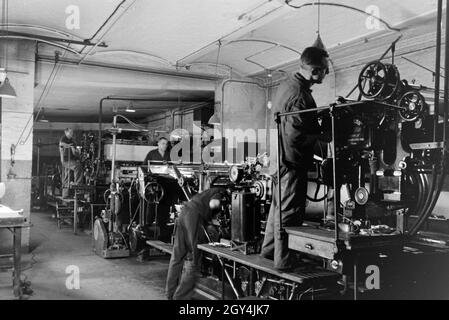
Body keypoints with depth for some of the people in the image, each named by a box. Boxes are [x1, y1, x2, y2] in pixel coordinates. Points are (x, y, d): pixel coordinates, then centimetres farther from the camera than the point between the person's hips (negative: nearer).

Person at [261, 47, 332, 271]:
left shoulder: (286, 85, 7)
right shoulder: (300, 96, -24)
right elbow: (296, 136, -28)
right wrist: (322, 137, -13)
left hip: (279, 158, 10)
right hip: (292, 160, -10)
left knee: (279, 205, 22)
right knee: (289, 212, 1)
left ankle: (269, 248, 35)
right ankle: (284, 261, 12)